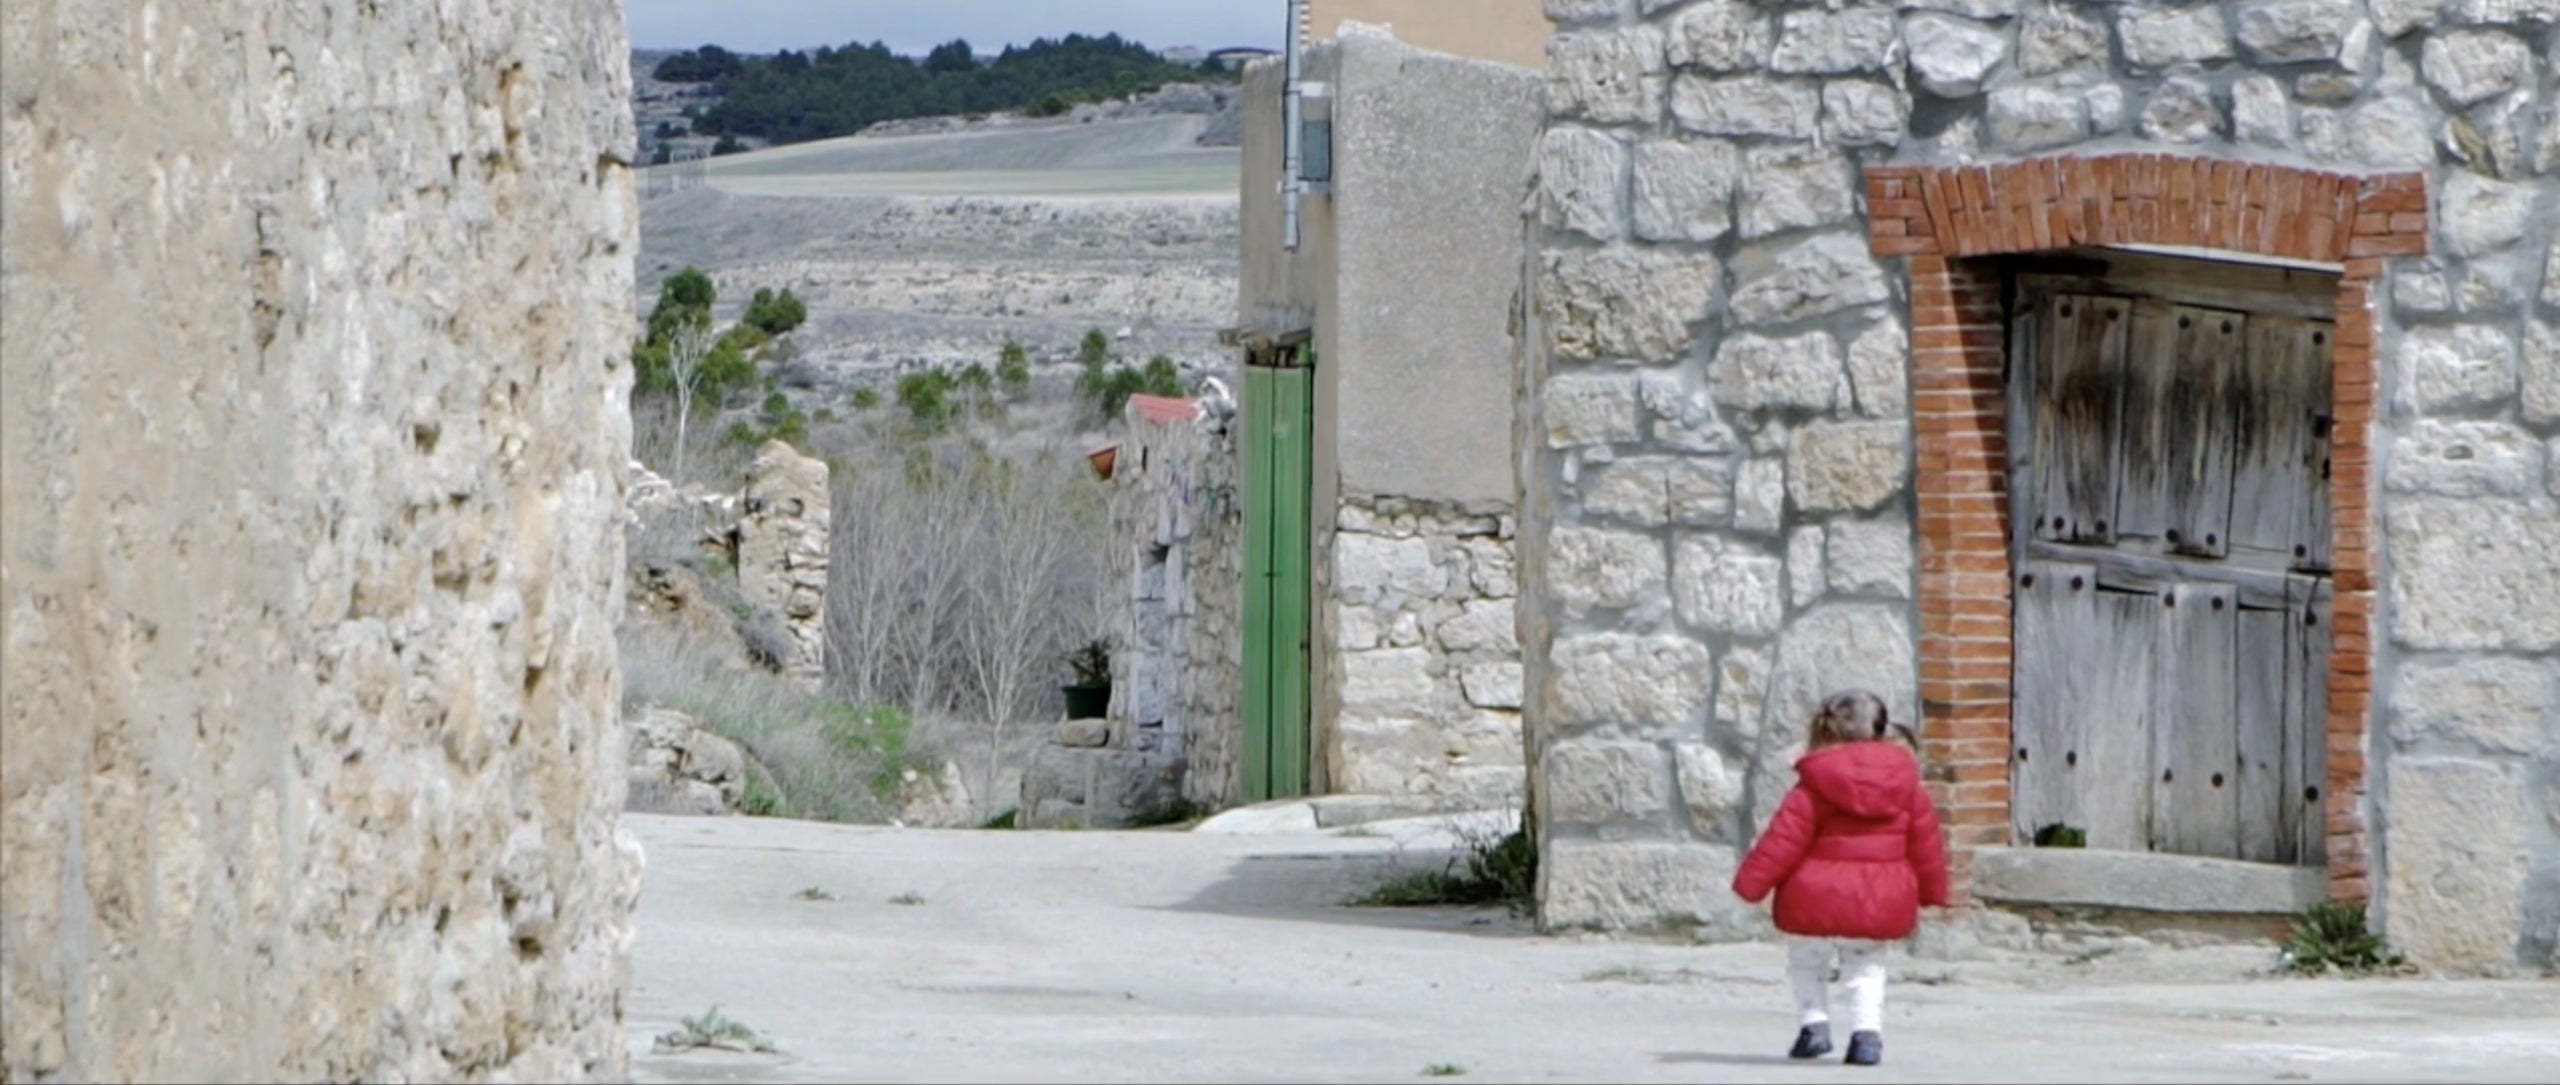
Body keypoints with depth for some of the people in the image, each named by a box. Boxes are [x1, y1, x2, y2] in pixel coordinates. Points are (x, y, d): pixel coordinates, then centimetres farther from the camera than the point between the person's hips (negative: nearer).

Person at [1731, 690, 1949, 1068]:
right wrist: (1932, 890, 22)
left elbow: (1784, 838, -11)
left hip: (1819, 902, -3)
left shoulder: (1814, 786, -10)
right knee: (1866, 967, 17)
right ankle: (1867, 1030, -1)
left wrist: (1751, 881, -4)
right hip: (1881, 904, 3)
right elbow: (1925, 840, 9)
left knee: (1806, 962, 18)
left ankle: (1814, 1023, 7)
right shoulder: (1906, 784, 2)